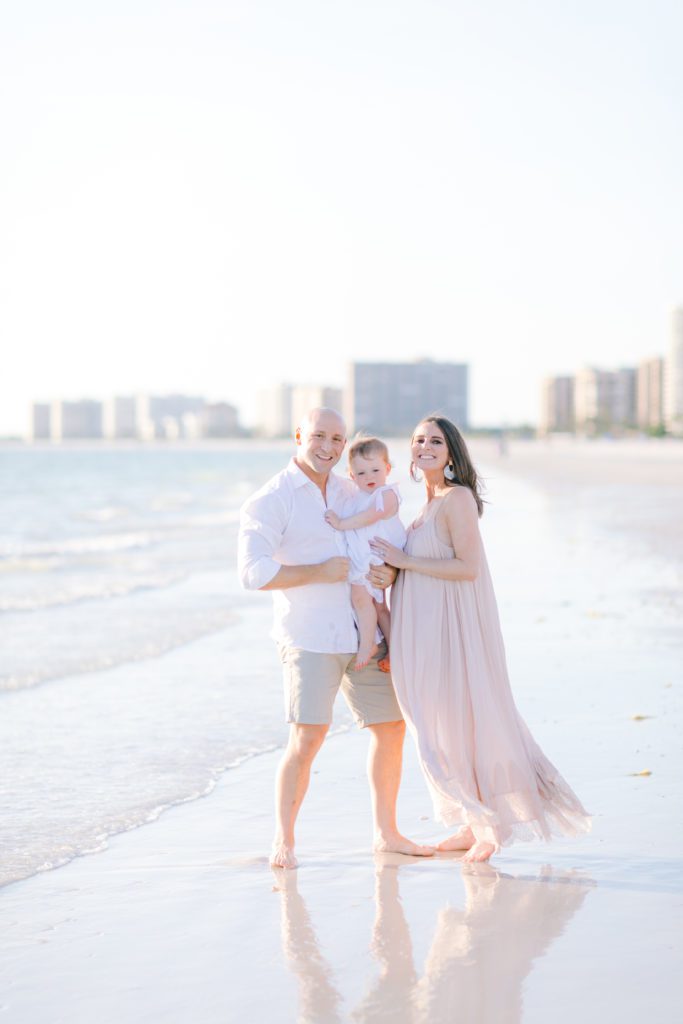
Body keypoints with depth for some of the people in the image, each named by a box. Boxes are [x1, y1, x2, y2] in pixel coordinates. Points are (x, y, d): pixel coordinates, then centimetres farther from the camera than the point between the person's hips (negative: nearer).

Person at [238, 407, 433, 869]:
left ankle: (386, 831, 24)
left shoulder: (350, 492, 13)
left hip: (363, 635, 7)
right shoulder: (271, 501, -6)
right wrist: (320, 573, -17)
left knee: (391, 728, 10)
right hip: (309, 637, -7)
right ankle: (284, 841, -3)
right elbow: (254, 573, -15)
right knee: (307, 738, -15)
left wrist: (391, 571, -2)